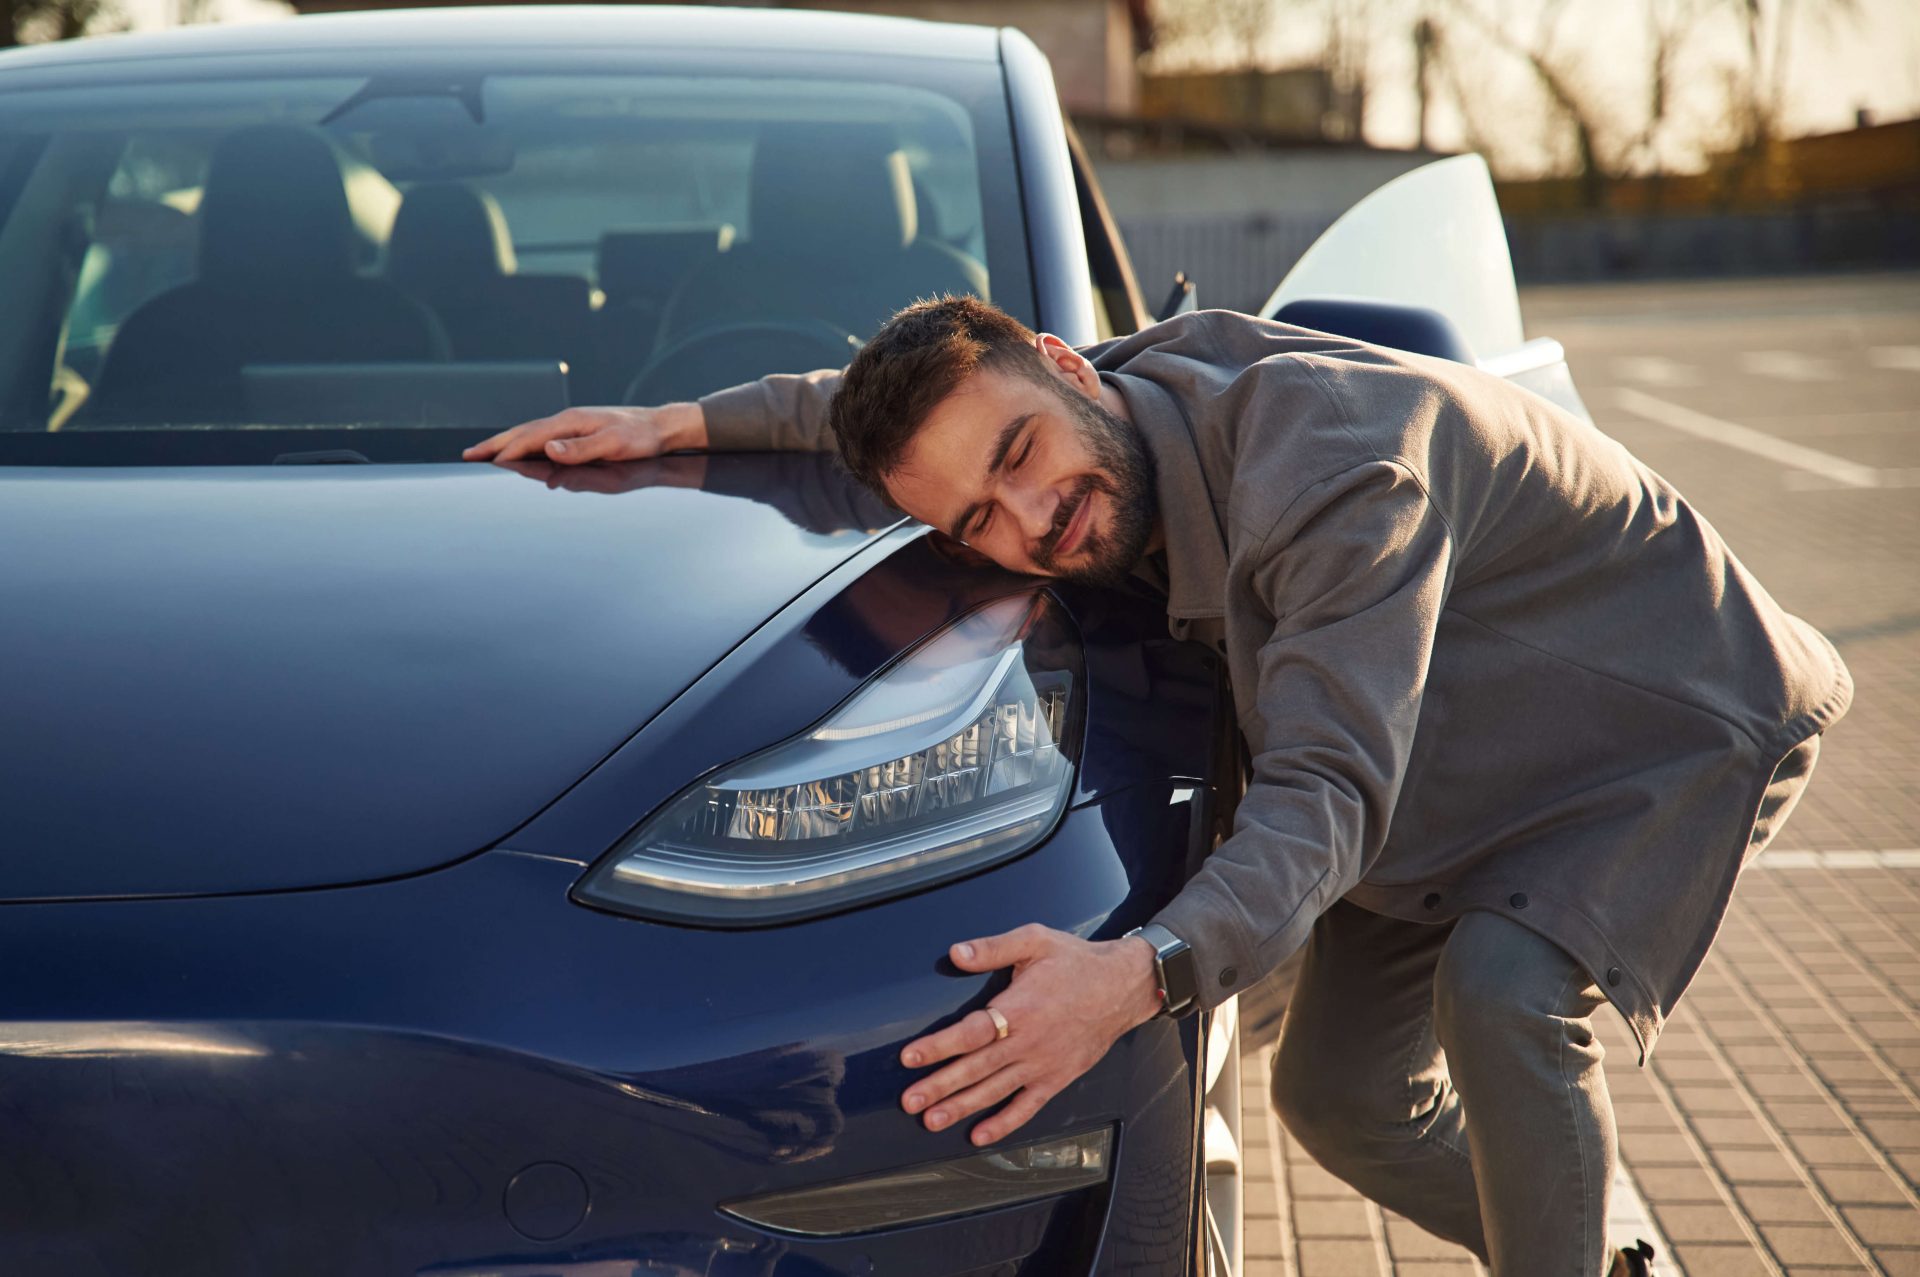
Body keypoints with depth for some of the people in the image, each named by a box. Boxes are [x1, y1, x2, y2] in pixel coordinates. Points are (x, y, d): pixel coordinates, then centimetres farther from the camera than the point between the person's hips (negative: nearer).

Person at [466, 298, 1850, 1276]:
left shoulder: (1333, 465, -39)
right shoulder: (1166, 369, -13)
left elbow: (1326, 797, -46)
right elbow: (880, 397, 6)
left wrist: (1140, 974, -61)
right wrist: (684, 420, -4)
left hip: (1681, 717, -8)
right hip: (1455, 779, 8)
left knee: (1503, 992, -34)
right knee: (1338, 1090, 6)